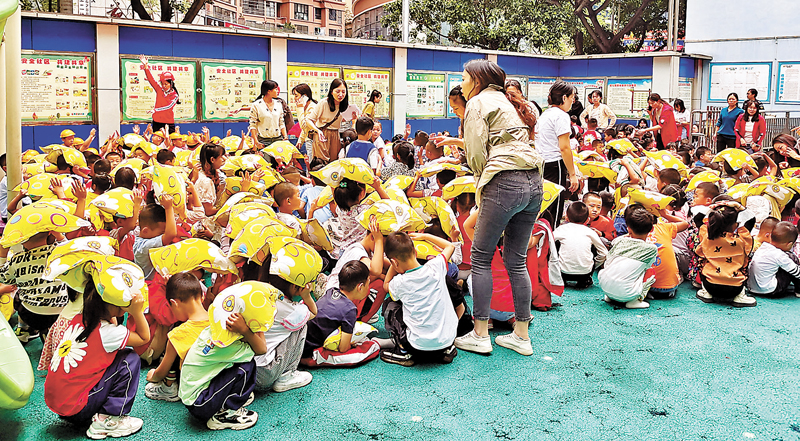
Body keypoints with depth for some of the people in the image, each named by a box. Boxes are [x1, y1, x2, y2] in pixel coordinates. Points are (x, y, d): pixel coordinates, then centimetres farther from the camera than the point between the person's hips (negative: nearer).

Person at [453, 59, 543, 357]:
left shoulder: (478, 103, 3)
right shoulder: (506, 102, 27)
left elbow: (476, 153, -3)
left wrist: (482, 185, 10)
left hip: (505, 183, -8)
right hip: (534, 183, 8)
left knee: (481, 258, 1)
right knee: (516, 260, 12)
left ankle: (480, 335, 4)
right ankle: (521, 335, 16)